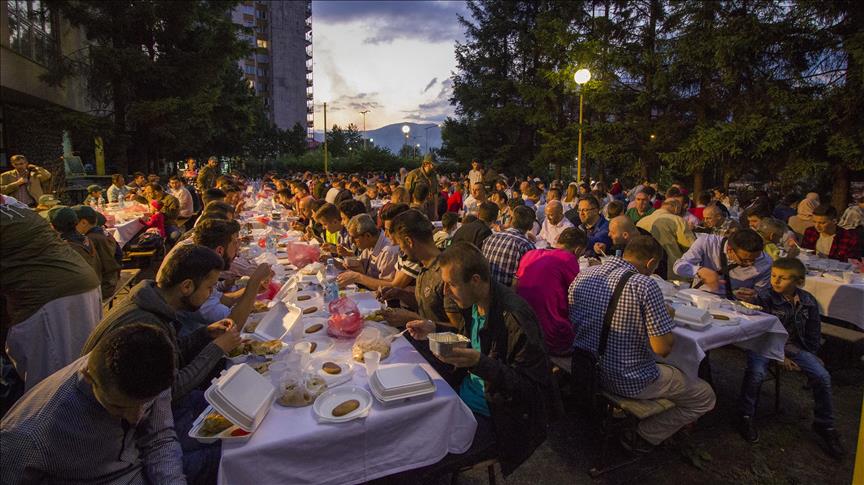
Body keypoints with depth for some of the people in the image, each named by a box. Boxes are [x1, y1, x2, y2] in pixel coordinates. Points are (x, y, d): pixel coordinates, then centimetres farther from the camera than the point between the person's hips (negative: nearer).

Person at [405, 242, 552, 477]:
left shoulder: (515, 317, -29)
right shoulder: (474, 303, -2)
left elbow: (533, 389, -23)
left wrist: (481, 363, -36)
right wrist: (435, 331, 3)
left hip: (493, 417, -8)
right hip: (465, 392, 8)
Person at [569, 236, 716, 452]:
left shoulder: (583, 275, -3)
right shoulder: (645, 285, -21)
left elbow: (572, 324, 9)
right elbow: (663, 348, -20)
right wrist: (667, 317, 0)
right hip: (630, 382, -7)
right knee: (704, 397, 17)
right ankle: (642, 437, 14)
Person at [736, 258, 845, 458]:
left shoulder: (808, 301, 1)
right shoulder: (764, 297, -13)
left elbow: (814, 331, 14)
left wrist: (812, 356, 8)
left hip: (793, 345, 4)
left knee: (822, 376, -12)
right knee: (756, 372, -29)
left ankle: (824, 425, 12)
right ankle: (747, 416, -7)